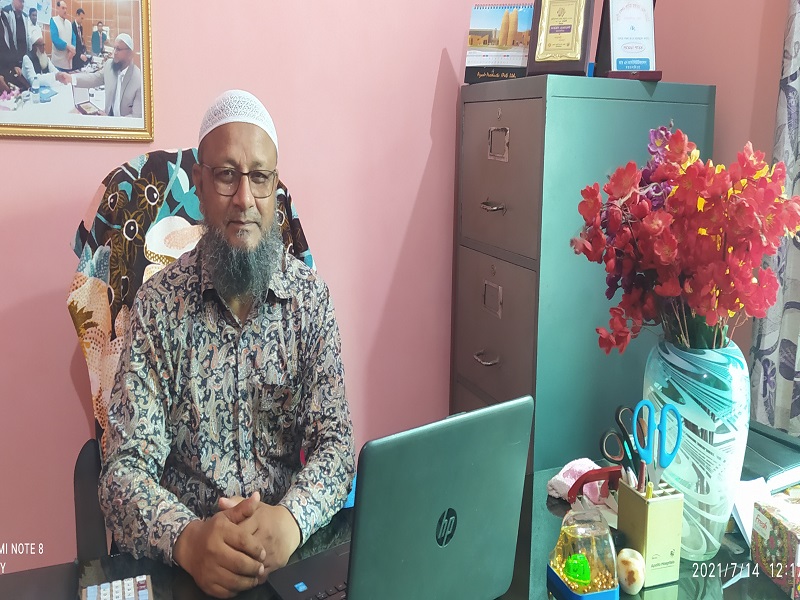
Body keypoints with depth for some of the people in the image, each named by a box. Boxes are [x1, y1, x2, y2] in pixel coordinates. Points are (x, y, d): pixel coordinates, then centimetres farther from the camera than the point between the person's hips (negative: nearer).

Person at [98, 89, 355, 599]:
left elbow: (335, 440, -3)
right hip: (184, 555, -1)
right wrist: (186, 538, -26)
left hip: (291, 542, 1)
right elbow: (128, 466, -7)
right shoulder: (158, 304, -3)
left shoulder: (311, 296, -1)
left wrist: (291, 520, -23)